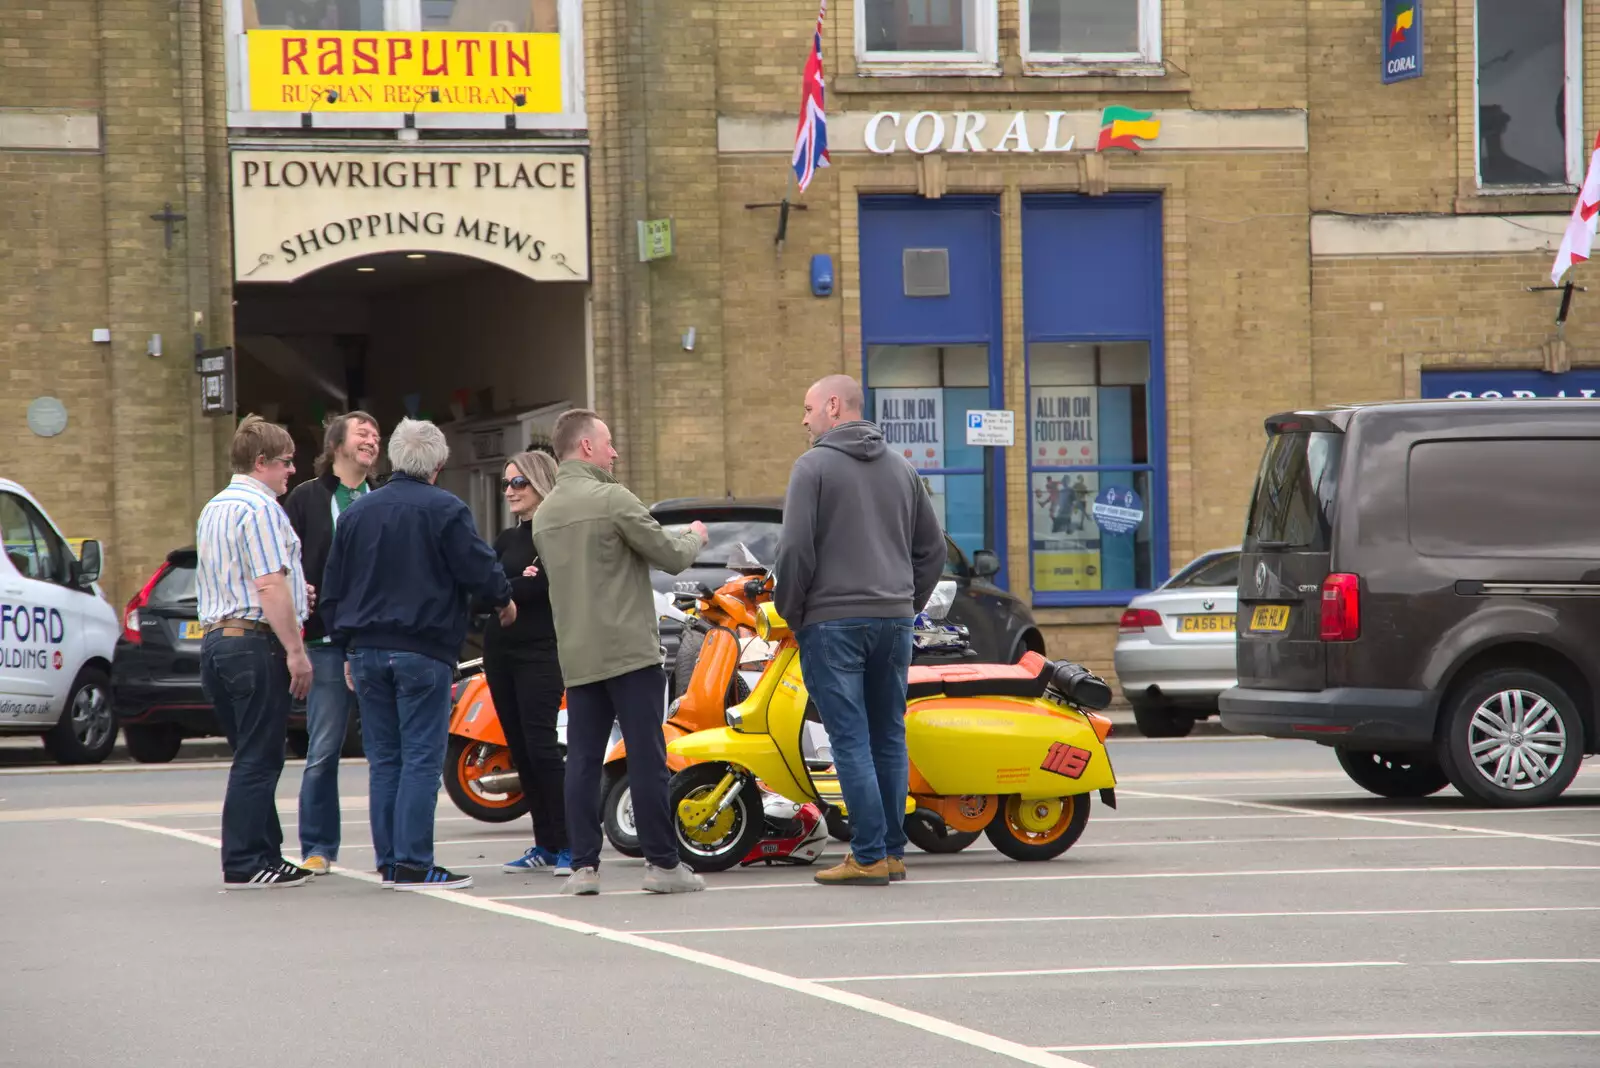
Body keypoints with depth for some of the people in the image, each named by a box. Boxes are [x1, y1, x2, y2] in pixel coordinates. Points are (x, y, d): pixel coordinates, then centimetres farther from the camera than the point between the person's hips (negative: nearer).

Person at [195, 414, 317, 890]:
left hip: (216, 638, 10)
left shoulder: (213, 509, 19)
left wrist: (294, 596, 35)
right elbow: (269, 587, -20)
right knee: (258, 758, -6)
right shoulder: (259, 508, -12)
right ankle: (244, 864, -7)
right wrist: (296, 651, -20)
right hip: (256, 641, -10)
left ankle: (264, 855, 19)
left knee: (254, 756, 15)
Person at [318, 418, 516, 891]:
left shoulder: (357, 512, 11)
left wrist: (347, 648, 21)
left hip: (366, 652, 5)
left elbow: (332, 590, 14)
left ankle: (389, 861, 10)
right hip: (423, 651, -5)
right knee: (422, 758, -4)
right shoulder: (444, 509, -7)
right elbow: (481, 569, -9)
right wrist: (504, 601, 11)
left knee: (383, 759, 10)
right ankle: (414, 863, -9)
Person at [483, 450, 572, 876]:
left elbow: (543, 587, -17)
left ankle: (567, 845, -10)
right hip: (501, 651, 7)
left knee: (541, 746, -13)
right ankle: (545, 844, 11)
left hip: (539, 652, -7)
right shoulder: (507, 539, 18)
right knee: (520, 749, 7)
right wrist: (520, 583, -10)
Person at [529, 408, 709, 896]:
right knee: (646, 758, -2)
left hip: (576, 658, 6)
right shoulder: (612, 500, -11)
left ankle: (583, 865, 3)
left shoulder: (544, 514, 12)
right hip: (628, 651, -6)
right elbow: (671, 556, -9)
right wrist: (694, 537, 13)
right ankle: (662, 863, 0)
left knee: (582, 759, 6)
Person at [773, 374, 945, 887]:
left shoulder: (813, 466, -6)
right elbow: (932, 547, 16)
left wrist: (789, 610, 0)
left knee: (851, 740, -5)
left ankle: (869, 856, -8)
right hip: (894, 622, 6)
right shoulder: (901, 468, 14)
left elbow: (796, 550, -12)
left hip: (832, 621, -6)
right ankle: (893, 851, 12)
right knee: (889, 738, 10)